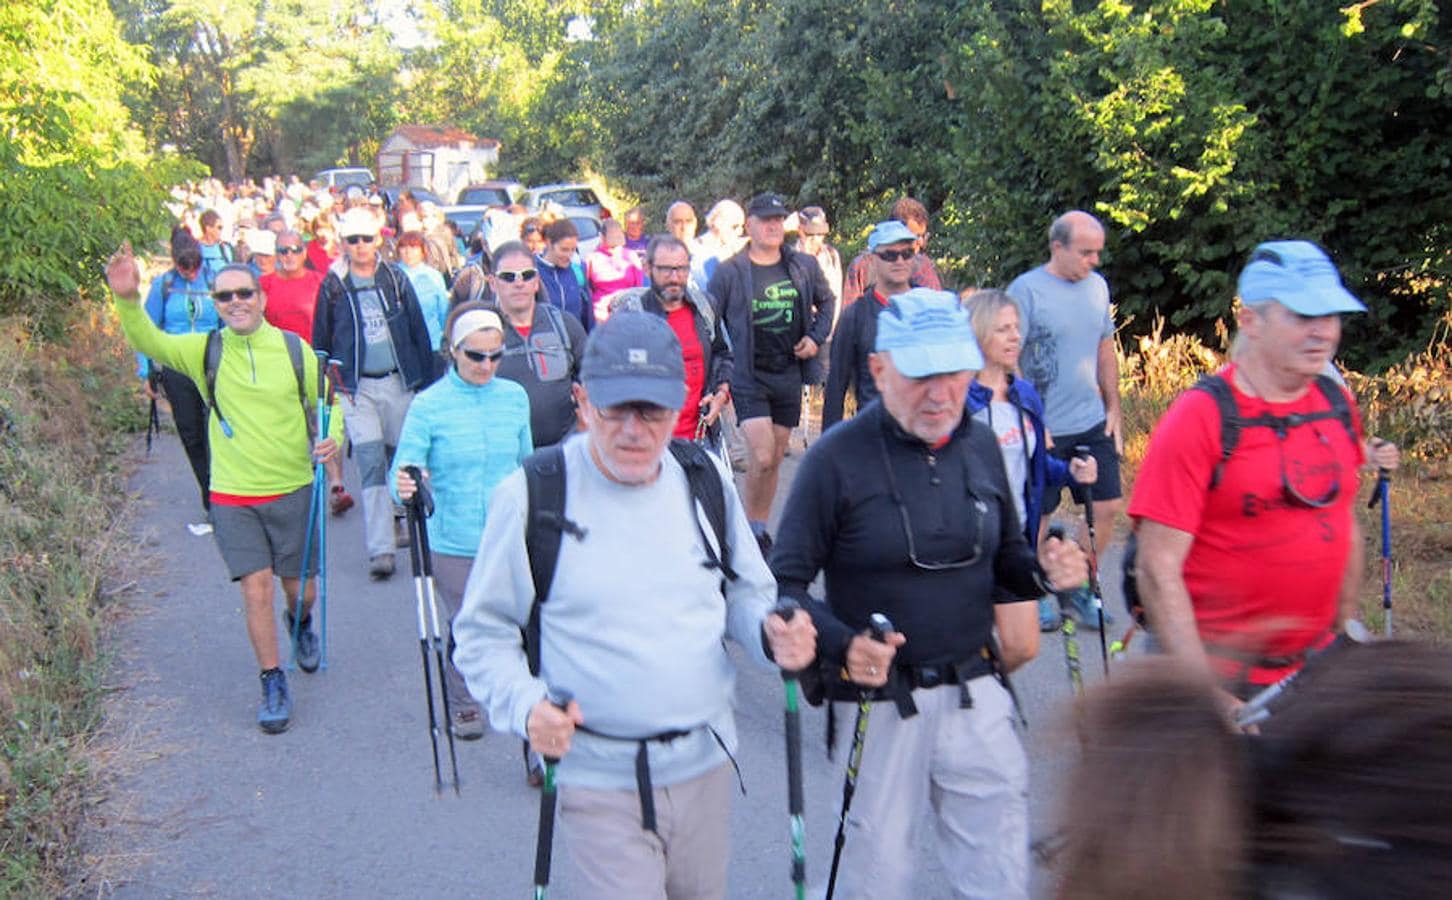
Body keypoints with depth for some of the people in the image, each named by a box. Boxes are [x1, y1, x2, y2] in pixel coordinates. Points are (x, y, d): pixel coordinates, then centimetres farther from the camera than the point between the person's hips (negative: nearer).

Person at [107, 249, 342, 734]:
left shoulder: (295, 349, -3)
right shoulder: (205, 350, -2)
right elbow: (149, 342, -16)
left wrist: (331, 437, -13)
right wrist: (127, 299, -35)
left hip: (292, 490, 0)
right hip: (232, 496, 0)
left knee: (300, 588, 11)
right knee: (256, 588, -5)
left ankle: (301, 623, 47)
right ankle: (273, 683, 12)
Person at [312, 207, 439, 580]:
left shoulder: (395, 279, 5)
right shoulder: (333, 286, 2)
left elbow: (418, 331, 7)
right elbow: (321, 341, 8)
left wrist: (426, 380, 4)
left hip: (399, 382, 2)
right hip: (356, 387, -2)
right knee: (371, 463, -9)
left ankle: (396, 518, 37)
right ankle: (380, 549, -11)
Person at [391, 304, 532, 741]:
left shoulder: (515, 397, 2)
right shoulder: (428, 405, -7)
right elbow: (402, 472, -11)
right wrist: (404, 487, -34)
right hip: (454, 545, -2)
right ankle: (462, 705, 36)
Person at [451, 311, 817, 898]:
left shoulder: (706, 484, 0)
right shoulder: (531, 497, -11)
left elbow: (747, 592, 13)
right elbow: (482, 631, -3)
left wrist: (772, 634, -10)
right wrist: (523, 703, -21)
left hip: (706, 763, 5)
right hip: (597, 777, -4)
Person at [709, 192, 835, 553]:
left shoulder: (805, 266, 4)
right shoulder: (729, 272, -7)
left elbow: (825, 301, 21)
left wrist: (816, 337, 5)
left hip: (789, 375, 4)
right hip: (749, 377, -4)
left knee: (775, 458, 11)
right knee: (761, 456, -15)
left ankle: (761, 529, 26)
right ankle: (752, 529, 4)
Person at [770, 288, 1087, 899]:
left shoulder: (981, 445, 4)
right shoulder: (837, 458, -12)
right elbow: (785, 583, -11)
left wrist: (1044, 570, -6)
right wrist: (841, 643, -28)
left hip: (976, 698, 4)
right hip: (880, 704, -4)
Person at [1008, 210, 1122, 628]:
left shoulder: (1097, 285, 6)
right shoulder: (1026, 290, -13)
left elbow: (1105, 349, 16)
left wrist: (1114, 408, 12)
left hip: (1092, 422, 6)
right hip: (1044, 426, -5)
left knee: (1108, 507, 5)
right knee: (1038, 517, 6)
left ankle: (1079, 589, 23)